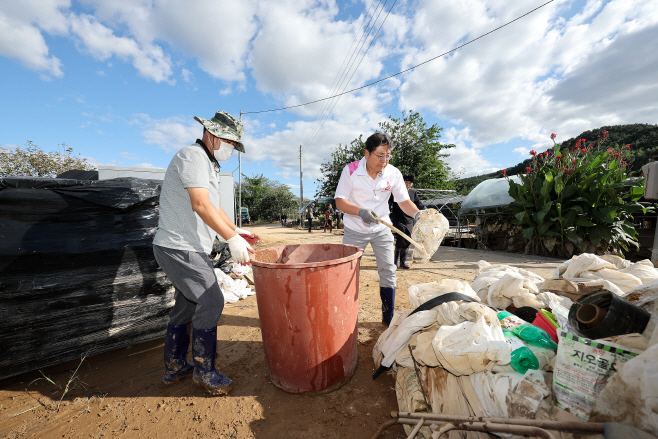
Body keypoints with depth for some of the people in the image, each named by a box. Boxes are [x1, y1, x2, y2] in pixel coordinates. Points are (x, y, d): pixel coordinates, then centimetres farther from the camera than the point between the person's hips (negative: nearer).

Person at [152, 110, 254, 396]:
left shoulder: (208, 163, 20)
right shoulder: (193, 155, -12)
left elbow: (213, 205, 22)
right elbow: (200, 205, -24)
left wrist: (235, 229, 12)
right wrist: (232, 238, -25)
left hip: (185, 248, 11)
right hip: (180, 248, -11)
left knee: (187, 304, 17)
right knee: (210, 302, -7)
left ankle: (174, 367, 33)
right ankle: (204, 372, 10)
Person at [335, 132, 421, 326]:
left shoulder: (393, 173, -7)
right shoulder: (351, 170, -15)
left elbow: (404, 201, -5)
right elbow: (340, 201, -17)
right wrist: (361, 211, -35)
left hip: (382, 229, 3)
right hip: (354, 230, -2)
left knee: (388, 272, 5)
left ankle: (388, 317, 24)